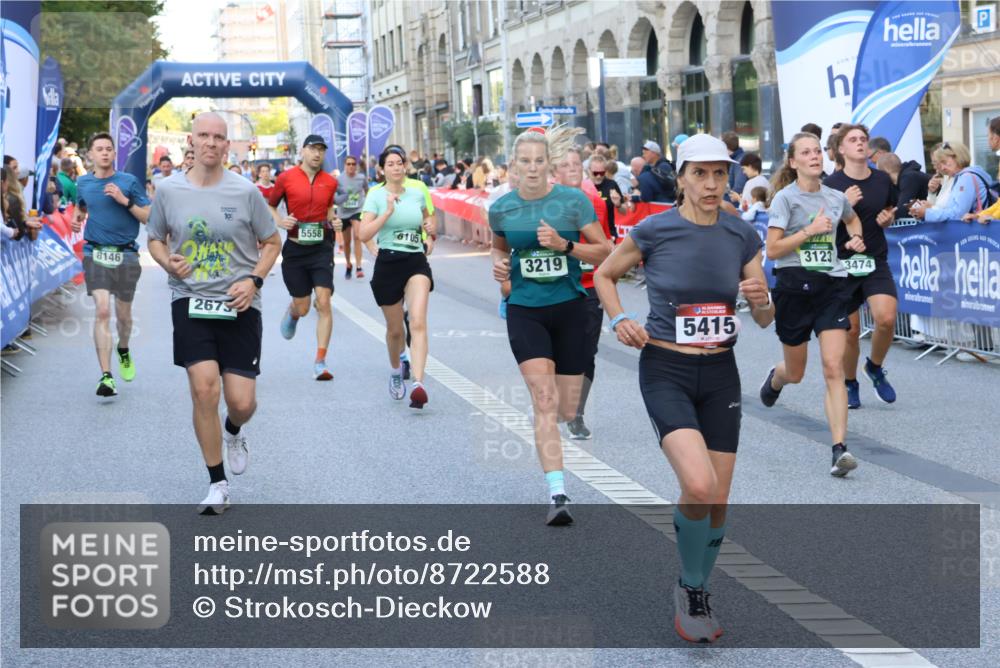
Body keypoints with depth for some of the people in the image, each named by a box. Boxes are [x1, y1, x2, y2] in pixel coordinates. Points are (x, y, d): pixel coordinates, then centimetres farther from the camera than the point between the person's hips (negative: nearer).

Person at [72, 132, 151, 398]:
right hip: (95, 253, 0)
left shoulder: (129, 182, 0)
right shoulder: (83, 183, 8)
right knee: (102, 310, -15)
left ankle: (123, 351, 45)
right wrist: (77, 219, 8)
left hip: (125, 255, 0)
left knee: (123, 314, 10)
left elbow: (149, 217, -2)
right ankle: (106, 376, -18)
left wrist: (125, 201, -14)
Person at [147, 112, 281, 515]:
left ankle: (234, 432, 37)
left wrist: (254, 280, -9)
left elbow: (272, 242, 7)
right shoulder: (169, 191, 1)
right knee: (204, 388, -15)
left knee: (241, 402, -4)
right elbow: (155, 239, 15)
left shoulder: (245, 192, -3)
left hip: (238, 305, 0)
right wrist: (168, 262, -7)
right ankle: (217, 485, 1)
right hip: (190, 301, 0)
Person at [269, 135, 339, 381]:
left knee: (323, 302, -12)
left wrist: (333, 221, 1)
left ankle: (320, 361, -8)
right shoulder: (286, 178, -2)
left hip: (321, 247, 1)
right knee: (302, 308, 6)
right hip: (295, 247, -1)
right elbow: (270, 205, 10)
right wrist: (280, 220, -9)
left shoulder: (330, 182, 5)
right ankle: (291, 313, 47)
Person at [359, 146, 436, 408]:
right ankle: (395, 371, 44)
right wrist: (388, 211, -21)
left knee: (418, 322, -20)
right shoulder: (376, 195, -3)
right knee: (395, 329, 12)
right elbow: (363, 234, -13)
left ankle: (418, 385, -30)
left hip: (417, 262, 1)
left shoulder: (418, 193, 8)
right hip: (388, 264, -1)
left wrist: (430, 224, 7)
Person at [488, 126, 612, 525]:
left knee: (567, 410, 6)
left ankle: (547, 432, 45)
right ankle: (557, 494, -19)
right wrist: (499, 264, 0)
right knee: (544, 400, -17)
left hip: (569, 309, 0)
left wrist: (565, 245, -18)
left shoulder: (574, 201, -6)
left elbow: (604, 252, -4)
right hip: (525, 312, 0)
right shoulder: (501, 208, 1)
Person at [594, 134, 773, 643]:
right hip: (665, 372, -4)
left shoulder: (742, 237, 1)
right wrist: (619, 320, -8)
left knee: (719, 500, 5)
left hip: (720, 374, 4)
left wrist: (760, 299, -17)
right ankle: (688, 587, 3)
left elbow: (765, 319, 5)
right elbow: (604, 276, 8)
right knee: (699, 486, -22)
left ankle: (699, 593, 30)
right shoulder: (654, 231, -9)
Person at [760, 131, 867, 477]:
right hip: (794, 285, -2)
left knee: (834, 367, -13)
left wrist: (856, 237, 11)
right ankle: (775, 378, 53)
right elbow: (772, 249, -12)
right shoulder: (785, 198, -6)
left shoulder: (836, 197, 7)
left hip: (831, 285, 2)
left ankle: (839, 449, -18)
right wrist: (810, 230, -18)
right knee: (795, 373, 13)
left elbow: (852, 219, 32)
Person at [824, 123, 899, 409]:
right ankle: (850, 384, 27)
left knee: (886, 319, -17)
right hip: (843, 264, -2)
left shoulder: (883, 180, 3)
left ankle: (875, 367, 11)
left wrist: (887, 219, -3)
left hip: (876, 263, 2)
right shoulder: (831, 184, -8)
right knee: (851, 330, 4)